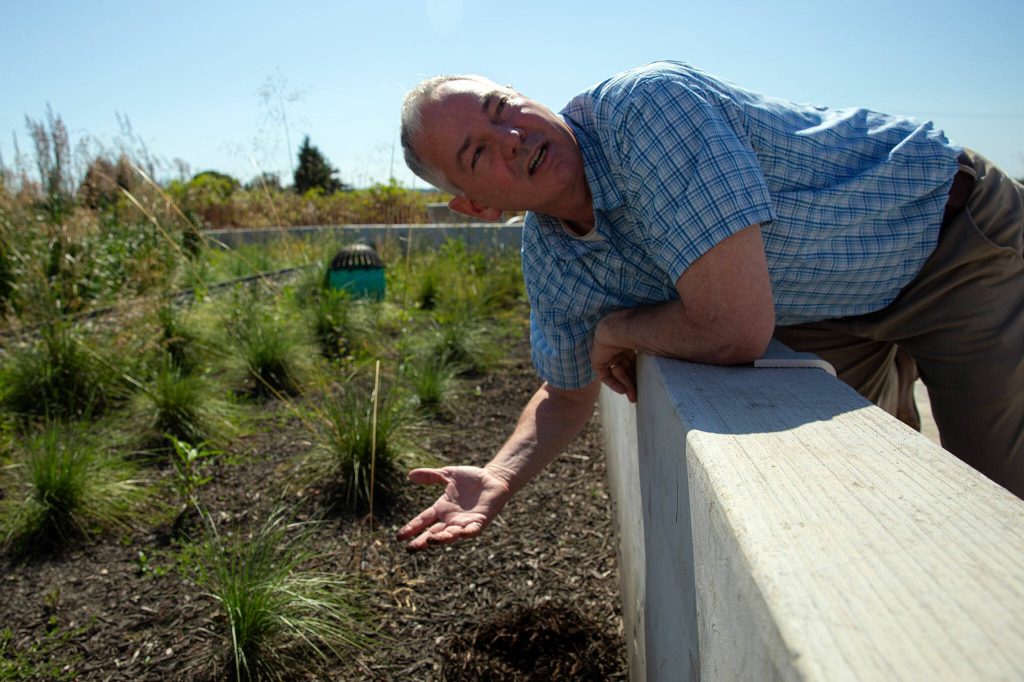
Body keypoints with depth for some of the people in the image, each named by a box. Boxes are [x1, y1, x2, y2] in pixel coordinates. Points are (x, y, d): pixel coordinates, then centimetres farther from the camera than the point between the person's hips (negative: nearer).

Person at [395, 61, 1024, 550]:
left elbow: (734, 331, -40)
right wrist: (499, 479, -14)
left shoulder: (646, 102, -35)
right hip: (834, 314, 6)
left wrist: (617, 330, -20)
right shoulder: (547, 256, -11)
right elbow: (568, 396, 3)